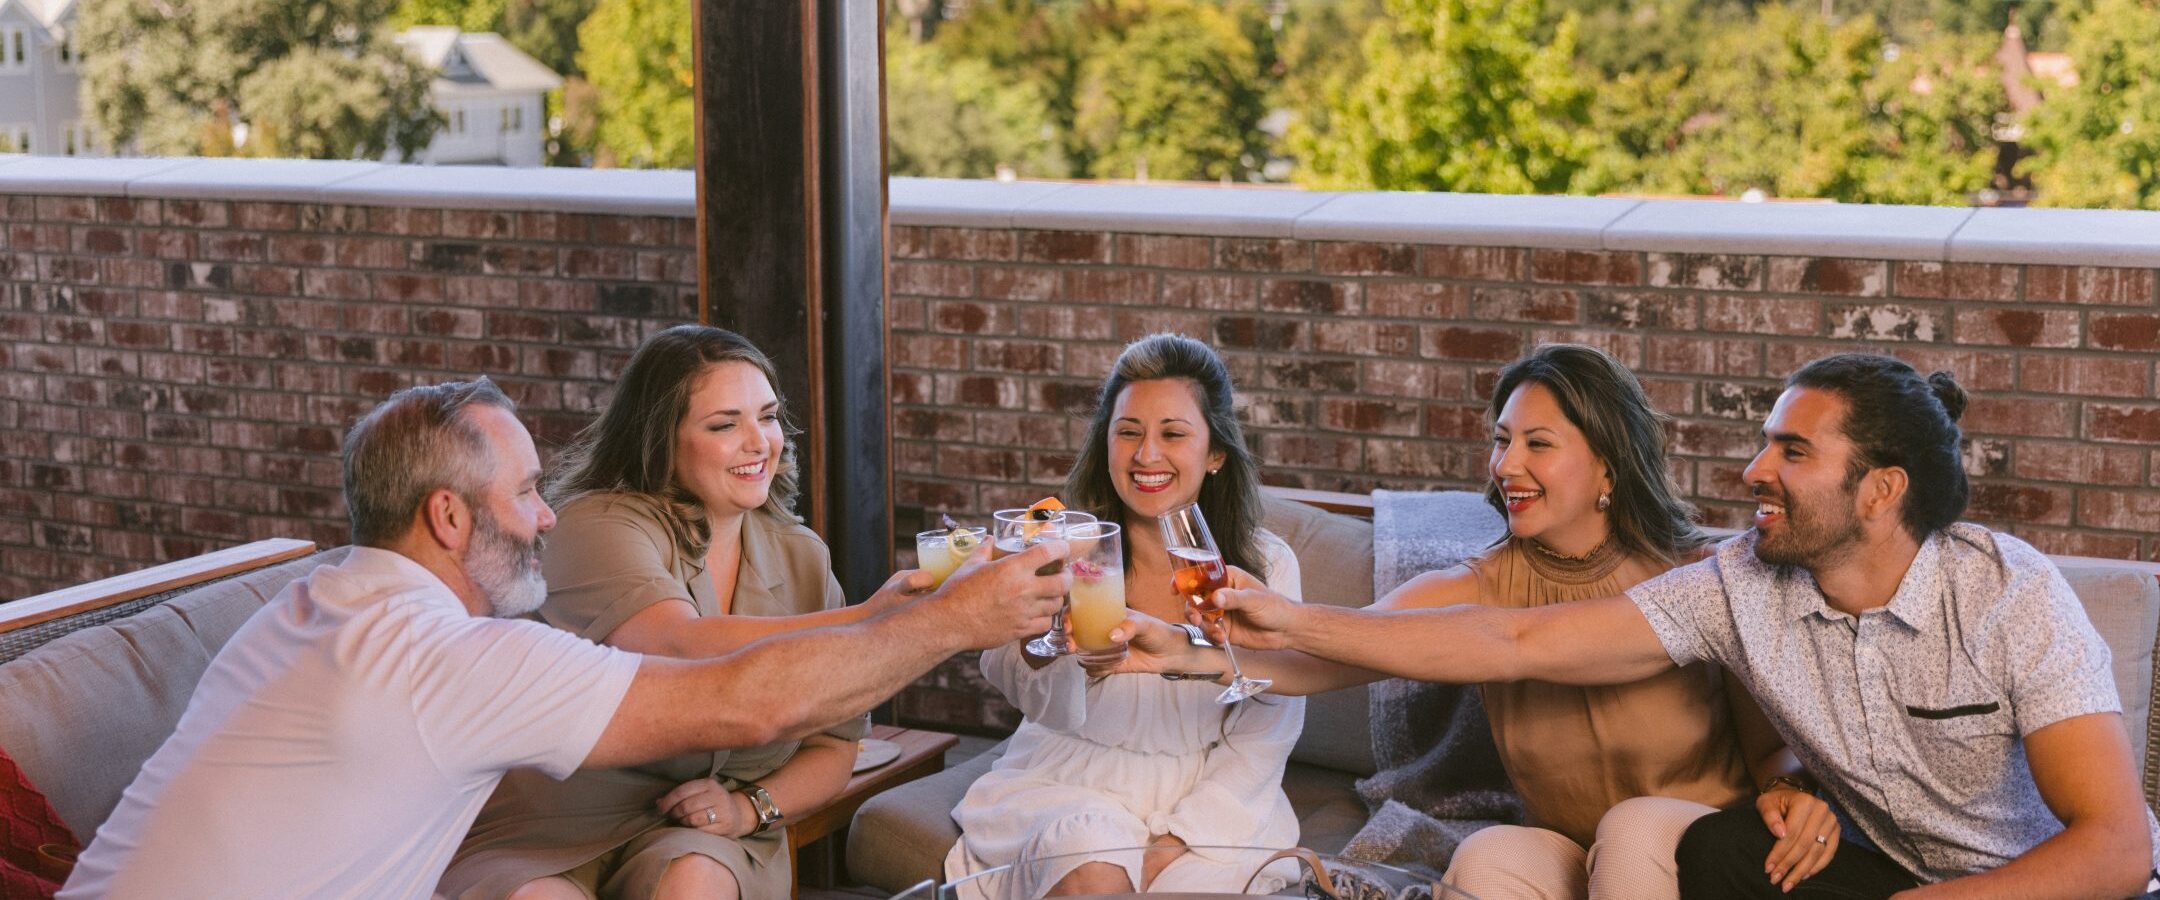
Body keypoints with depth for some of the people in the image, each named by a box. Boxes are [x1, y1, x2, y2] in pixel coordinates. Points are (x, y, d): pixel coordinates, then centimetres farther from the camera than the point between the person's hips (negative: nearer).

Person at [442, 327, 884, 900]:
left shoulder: (804, 560, 7)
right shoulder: (597, 525, -10)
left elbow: (833, 750, 10)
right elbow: (688, 647, -29)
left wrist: (750, 806, -11)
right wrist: (870, 619, -37)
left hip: (703, 833, 4)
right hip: (547, 832, -3)